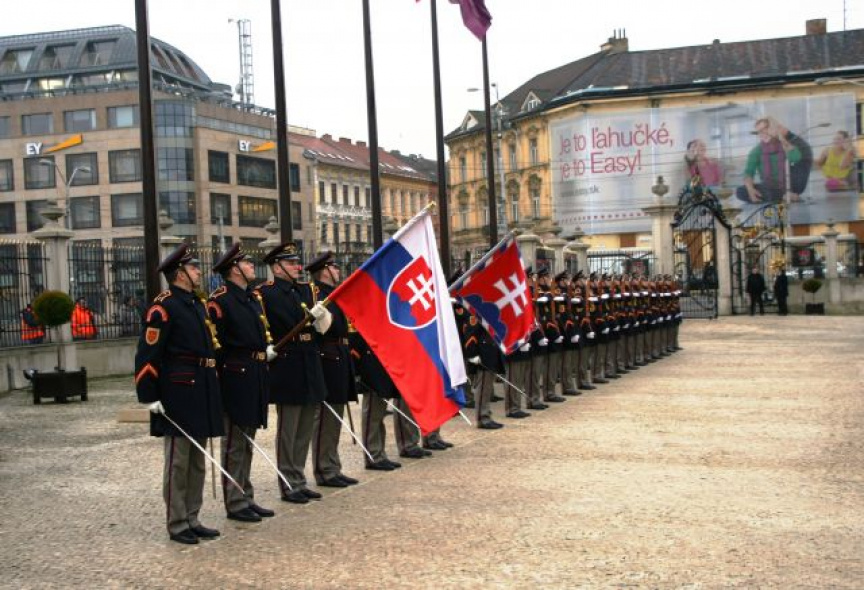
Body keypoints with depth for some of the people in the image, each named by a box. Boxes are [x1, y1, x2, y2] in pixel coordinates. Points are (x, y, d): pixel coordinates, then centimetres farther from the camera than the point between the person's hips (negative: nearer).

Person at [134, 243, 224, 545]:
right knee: (178, 460, -1)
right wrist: (150, 396, -18)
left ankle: (192, 519, 22)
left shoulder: (197, 304, 15)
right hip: (178, 393, -9)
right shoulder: (164, 307, -11)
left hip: (201, 392, 9)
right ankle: (177, 525, 8)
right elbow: (147, 355, -15)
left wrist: (211, 392, 20)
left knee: (197, 460, 13)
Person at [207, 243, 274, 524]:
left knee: (248, 440, 15)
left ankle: (246, 498, 24)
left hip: (256, 375, 9)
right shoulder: (220, 299, -11)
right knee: (234, 443, 0)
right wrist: (224, 370, -15)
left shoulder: (254, 297, 16)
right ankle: (235, 504, 8)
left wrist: (268, 348, 10)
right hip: (236, 376, -9)